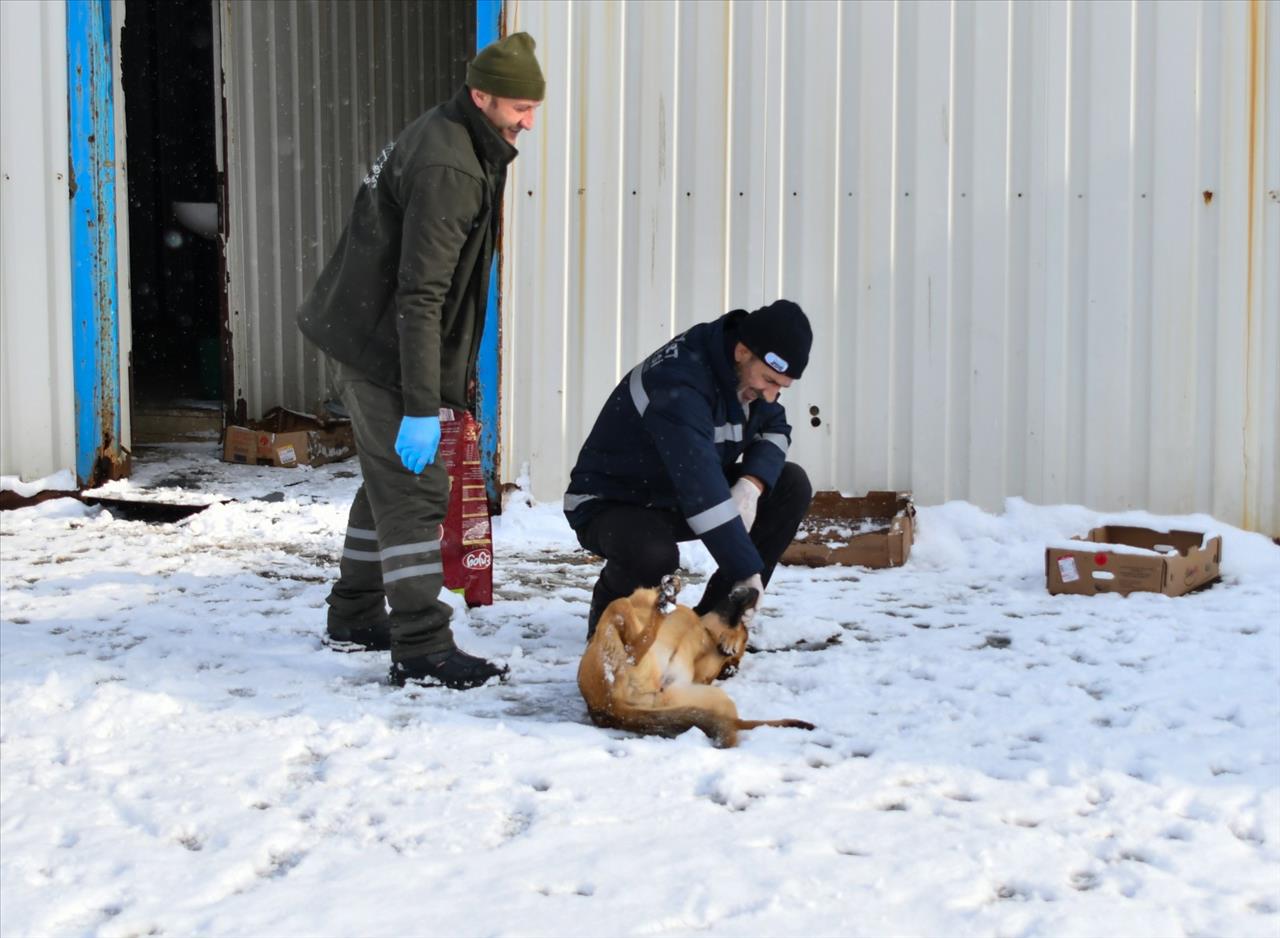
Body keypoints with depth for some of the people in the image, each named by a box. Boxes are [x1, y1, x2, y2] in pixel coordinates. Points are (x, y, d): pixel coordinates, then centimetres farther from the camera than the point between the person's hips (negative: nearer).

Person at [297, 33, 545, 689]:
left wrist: (454, 373, 23)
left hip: (368, 341, 10)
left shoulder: (449, 142, 10)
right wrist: (421, 407, -28)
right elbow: (419, 296, -27)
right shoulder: (447, 169, -23)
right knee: (414, 492, -8)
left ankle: (356, 616, 32)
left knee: (390, 482, 19)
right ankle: (422, 650, -5)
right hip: (385, 349, -10)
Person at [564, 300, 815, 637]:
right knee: (653, 556, -41)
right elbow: (701, 487, -40)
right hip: (612, 505, -8)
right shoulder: (678, 384, -34)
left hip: (679, 501, 8)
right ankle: (609, 613, -3)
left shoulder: (748, 370, -7)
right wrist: (747, 572, -41)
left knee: (792, 486, -8)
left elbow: (775, 430, 4)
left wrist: (752, 484, -19)